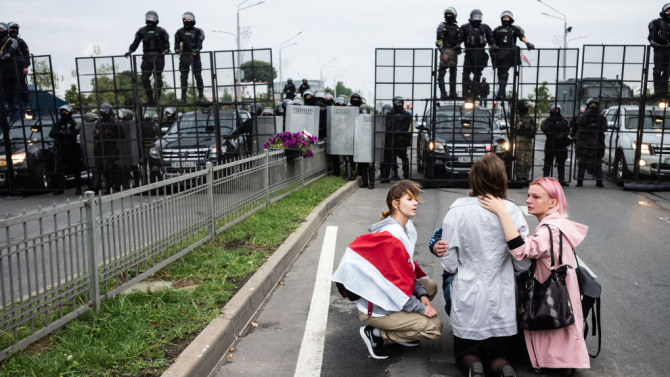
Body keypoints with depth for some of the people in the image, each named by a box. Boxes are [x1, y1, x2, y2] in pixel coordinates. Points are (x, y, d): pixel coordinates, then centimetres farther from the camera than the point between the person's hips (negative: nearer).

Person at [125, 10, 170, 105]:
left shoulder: (160, 31, 8)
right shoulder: (142, 31, 16)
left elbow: (166, 42, 2)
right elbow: (136, 42, 12)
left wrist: (166, 50, -18)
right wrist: (130, 51, -1)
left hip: (158, 57, -3)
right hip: (147, 57, 3)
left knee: (157, 78, -4)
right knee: (144, 78, -5)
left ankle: (157, 99, 1)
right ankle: (150, 99, 1)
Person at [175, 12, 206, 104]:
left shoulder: (197, 31, 6)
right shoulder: (180, 32, 14)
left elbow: (199, 42, -8)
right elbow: (177, 42, 2)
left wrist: (196, 49, -26)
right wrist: (177, 50, -17)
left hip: (194, 56, -3)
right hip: (184, 56, 3)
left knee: (198, 75, -3)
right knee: (183, 77, 2)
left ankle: (201, 96, 3)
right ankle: (183, 97, 7)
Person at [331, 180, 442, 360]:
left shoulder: (406, 227, 3)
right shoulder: (391, 237, -26)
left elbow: (408, 269, 10)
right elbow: (398, 284, -23)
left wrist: (421, 294, -2)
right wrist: (421, 308, -13)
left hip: (387, 295, 9)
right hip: (376, 308, -9)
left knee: (430, 286, 15)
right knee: (434, 326, -8)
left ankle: (402, 329, 13)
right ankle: (377, 333, -1)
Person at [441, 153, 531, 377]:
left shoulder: (457, 211, -12)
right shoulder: (512, 212, -9)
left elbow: (449, 263, -8)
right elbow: (522, 264, -3)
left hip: (468, 300, -1)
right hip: (501, 302, 1)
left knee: (465, 354, 21)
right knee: (498, 356, 20)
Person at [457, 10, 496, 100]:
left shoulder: (485, 27, 15)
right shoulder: (465, 27, 6)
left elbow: (490, 38, 13)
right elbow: (460, 38, -2)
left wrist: (493, 45, -5)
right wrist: (458, 45, -21)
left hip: (480, 53, 3)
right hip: (469, 52, -3)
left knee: (477, 74, 5)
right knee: (466, 73, -9)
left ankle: (475, 93, 10)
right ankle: (466, 93, -5)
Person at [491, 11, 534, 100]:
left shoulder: (515, 29, 12)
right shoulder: (497, 30, 21)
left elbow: (522, 36, -5)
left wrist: (527, 43, -24)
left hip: (508, 53, -4)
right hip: (498, 53, 4)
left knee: (504, 72, -15)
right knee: (500, 73, 3)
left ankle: (500, 93, -23)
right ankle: (503, 93, 10)